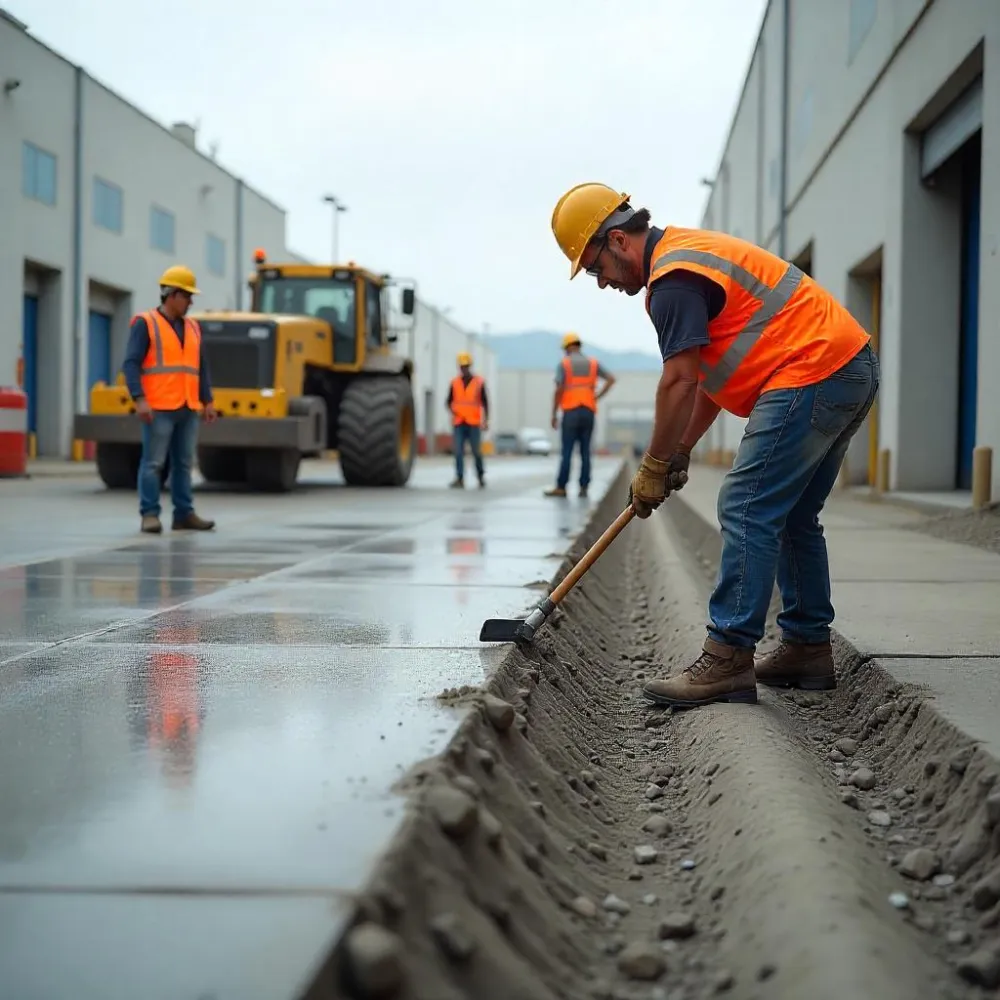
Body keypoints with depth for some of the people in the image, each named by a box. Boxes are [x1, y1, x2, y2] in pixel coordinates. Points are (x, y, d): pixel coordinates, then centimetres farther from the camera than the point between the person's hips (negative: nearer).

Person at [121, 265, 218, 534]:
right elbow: (131, 364, -11)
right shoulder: (145, 323, -4)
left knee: (184, 463, 8)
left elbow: (200, 368, 19)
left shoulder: (192, 327, 16)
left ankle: (184, 514, 12)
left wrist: (208, 401, 11)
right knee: (153, 462, -6)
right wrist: (139, 399, -21)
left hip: (188, 409, 6)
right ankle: (149, 515, -3)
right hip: (159, 408, -6)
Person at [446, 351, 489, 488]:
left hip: (474, 423, -2)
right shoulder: (455, 382, 8)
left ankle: (481, 475, 24)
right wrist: (452, 410, -10)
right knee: (458, 451, -7)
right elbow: (448, 401, 12)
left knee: (476, 451, 3)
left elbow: (485, 403, 2)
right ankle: (460, 480, -8)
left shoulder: (479, 382, 1)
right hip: (458, 423, 2)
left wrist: (486, 421, -7)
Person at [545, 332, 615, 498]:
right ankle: (583, 488, 1)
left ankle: (561, 487, -6)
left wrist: (554, 415, -5)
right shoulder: (593, 363, 10)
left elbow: (559, 391, -10)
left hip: (571, 413, -3)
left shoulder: (563, 364, -1)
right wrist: (597, 397, 6)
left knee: (567, 451, -4)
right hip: (588, 412, 3)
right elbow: (611, 379, 1)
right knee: (585, 451, 4)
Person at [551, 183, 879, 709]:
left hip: (811, 375, -11)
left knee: (746, 510, -12)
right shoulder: (689, 253, 22)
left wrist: (653, 467, -7)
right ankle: (808, 646, 22)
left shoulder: (674, 277, -12)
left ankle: (727, 660, -13)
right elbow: (712, 373, 24)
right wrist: (679, 451, 20)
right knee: (792, 517, 17)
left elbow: (679, 381, -17)